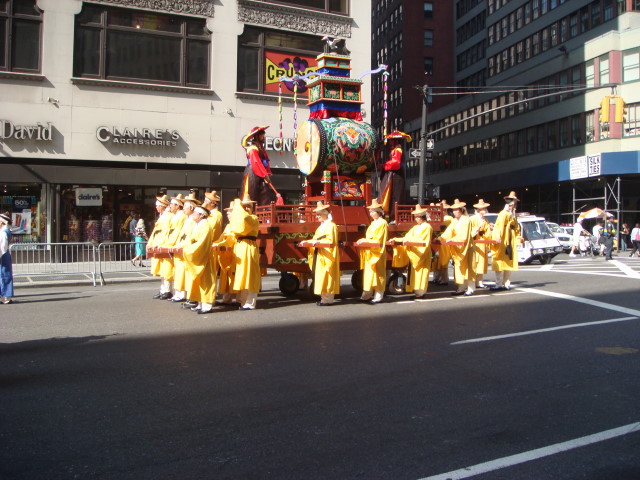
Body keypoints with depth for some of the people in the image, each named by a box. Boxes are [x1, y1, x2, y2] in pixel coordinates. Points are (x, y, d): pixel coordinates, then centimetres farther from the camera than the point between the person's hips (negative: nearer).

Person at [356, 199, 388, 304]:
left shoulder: (382, 223, -9)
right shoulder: (373, 223, 16)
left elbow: (378, 240, -15)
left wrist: (365, 241, -20)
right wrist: (363, 240, 0)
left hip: (377, 253, -8)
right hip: (369, 253, 8)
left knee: (377, 273, -3)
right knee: (368, 273, 9)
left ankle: (378, 297, 3)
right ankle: (367, 295, 14)